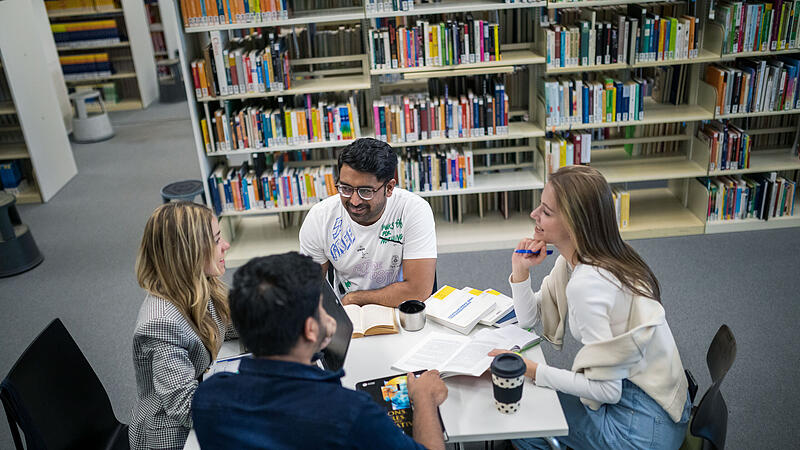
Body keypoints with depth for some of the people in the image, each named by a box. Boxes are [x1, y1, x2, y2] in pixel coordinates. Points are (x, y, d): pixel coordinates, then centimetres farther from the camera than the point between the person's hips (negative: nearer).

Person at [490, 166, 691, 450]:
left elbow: (607, 389, -25)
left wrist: (531, 370, -20)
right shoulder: (574, 259, 0)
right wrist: (520, 271, -7)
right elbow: (528, 318, 8)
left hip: (643, 427, -8)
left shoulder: (586, 283, -28)